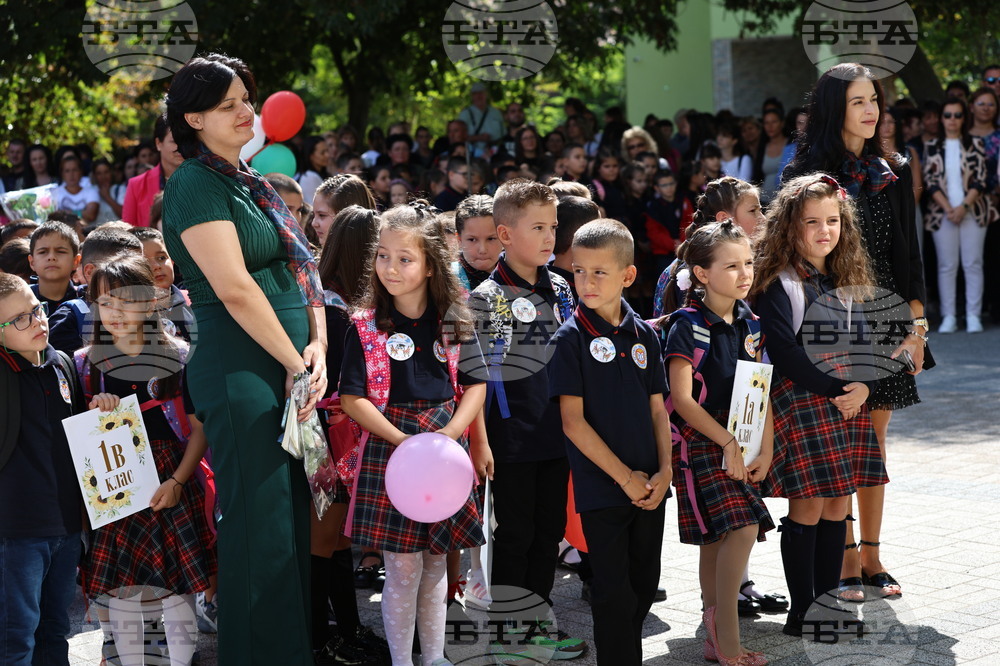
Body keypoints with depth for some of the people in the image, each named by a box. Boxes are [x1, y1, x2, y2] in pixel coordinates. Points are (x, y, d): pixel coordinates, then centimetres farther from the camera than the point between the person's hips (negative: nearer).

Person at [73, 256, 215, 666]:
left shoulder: (178, 358, 0)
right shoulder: (85, 364, 7)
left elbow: (199, 428, 0)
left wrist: (177, 481, -11)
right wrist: (94, 413, -8)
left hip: (169, 488, -2)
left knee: (176, 590, -3)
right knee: (118, 593, 3)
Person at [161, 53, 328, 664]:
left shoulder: (254, 183, 18)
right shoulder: (195, 183, -8)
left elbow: (302, 270, 16)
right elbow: (235, 289, -16)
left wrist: (317, 350, 0)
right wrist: (295, 364, -12)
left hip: (291, 369, 8)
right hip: (241, 371, -8)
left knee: (294, 518, 11)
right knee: (260, 526, -6)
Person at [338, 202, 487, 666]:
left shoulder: (454, 322, 3)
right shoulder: (366, 326, -5)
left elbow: (475, 386, 6)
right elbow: (353, 398, -7)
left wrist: (451, 432, -10)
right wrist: (403, 440, -17)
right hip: (388, 448, -3)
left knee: (435, 563, 12)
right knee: (403, 568, -2)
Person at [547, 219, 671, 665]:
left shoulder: (644, 335, 5)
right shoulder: (570, 339, -9)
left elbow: (658, 409, 10)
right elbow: (573, 422, -12)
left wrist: (664, 471, -4)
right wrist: (625, 477, -14)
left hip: (649, 489, 5)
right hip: (602, 490, -5)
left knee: (645, 585, 13)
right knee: (614, 593, 0)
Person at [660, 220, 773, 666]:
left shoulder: (749, 324, 9)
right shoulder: (687, 326, -11)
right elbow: (682, 398, -15)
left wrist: (766, 451, 1)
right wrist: (727, 443, -18)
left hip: (740, 447, 6)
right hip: (701, 444, -6)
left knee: (717, 541, 9)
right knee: (741, 529, -19)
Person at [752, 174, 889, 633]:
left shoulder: (849, 281, 15)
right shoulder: (779, 283, -7)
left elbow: (867, 342, 13)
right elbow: (783, 350, -15)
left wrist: (863, 387, -6)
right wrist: (834, 389, -16)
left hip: (848, 403, 7)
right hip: (800, 403, -6)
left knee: (838, 505, 8)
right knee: (807, 507, -6)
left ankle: (829, 598, 17)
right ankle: (802, 610, 1)